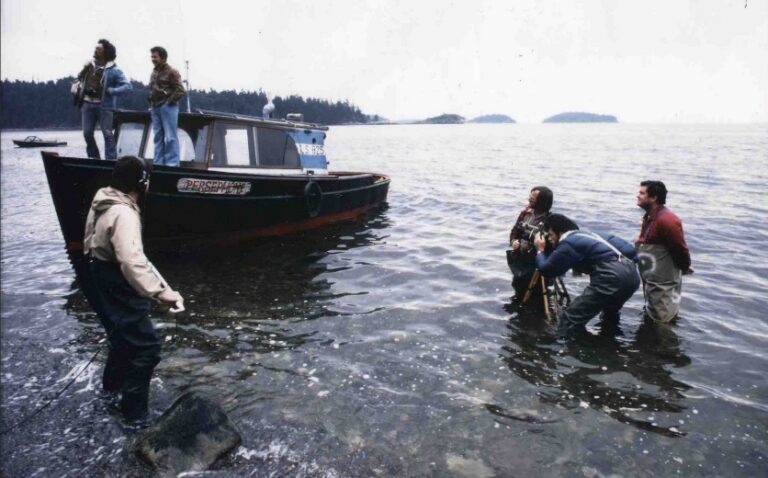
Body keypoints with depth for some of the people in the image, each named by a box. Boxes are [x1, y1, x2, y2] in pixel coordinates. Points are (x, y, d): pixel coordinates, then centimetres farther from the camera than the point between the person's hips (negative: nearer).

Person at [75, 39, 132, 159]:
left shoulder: (113, 70, -7)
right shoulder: (89, 64, 11)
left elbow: (127, 85, -14)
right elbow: (80, 78, 27)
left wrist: (111, 91, -17)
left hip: (104, 106, -5)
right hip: (87, 104, 5)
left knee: (108, 134, -5)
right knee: (87, 133, 6)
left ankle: (111, 160, -2)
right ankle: (94, 158, 20)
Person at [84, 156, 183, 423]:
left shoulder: (103, 202, 4)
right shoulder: (124, 214, -28)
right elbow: (132, 262, -41)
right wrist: (160, 292, -46)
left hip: (104, 284, 11)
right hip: (117, 290, -11)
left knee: (126, 336, 30)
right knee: (146, 346, -4)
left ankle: (113, 384, 51)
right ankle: (135, 412, 5)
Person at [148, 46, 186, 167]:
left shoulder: (171, 72, -5)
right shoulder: (154, 73, 18)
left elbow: (180, 90, -11)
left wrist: (169, 102, -13)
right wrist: (151, 102, 13)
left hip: (167, 107, -8)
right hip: (155, 108, 8)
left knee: (170, 137, -8)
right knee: (158, 137, 8)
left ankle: (172, 163, -7)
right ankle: (158, 163, 12)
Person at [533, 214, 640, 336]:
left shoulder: (567, 244, -2)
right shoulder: (582, 235, 25)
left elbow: (546, 270, 2)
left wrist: (540, 251, 19)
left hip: (613, 276, -10)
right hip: (631, 272, 10)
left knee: (569, 320, -7)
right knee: (610, 316, 37)